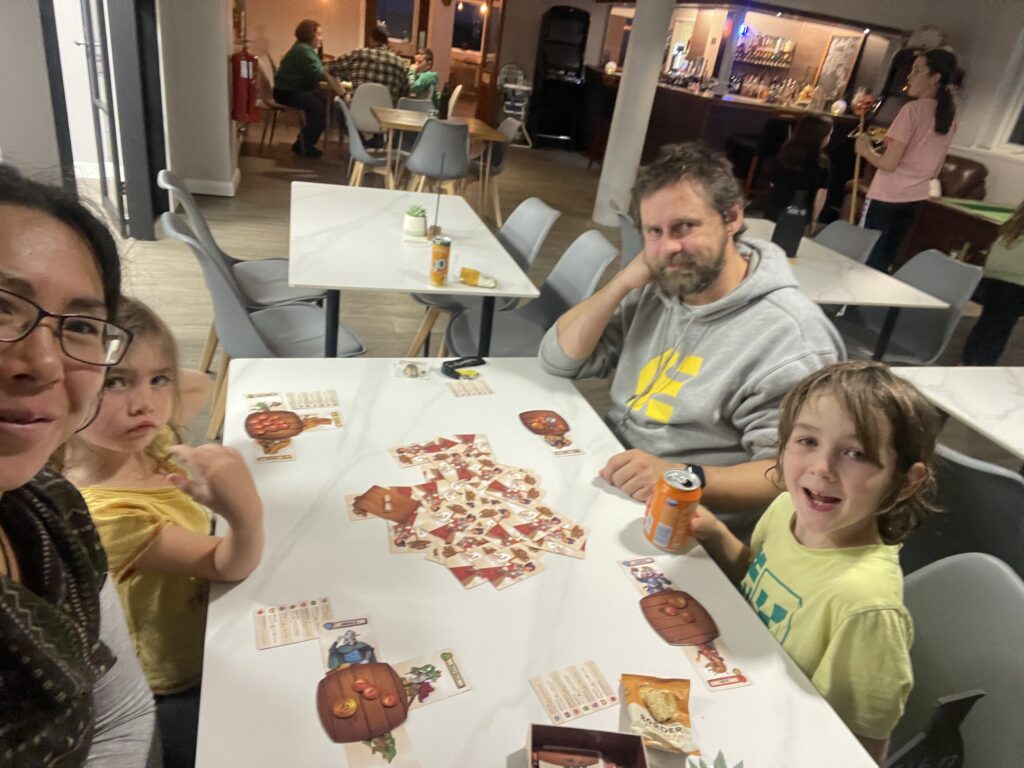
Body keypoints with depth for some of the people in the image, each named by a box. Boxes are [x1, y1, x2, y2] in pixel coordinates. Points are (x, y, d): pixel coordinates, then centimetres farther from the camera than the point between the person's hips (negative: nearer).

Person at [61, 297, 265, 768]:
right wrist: (245, 513, -52)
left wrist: (151, 375, -15)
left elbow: (200, 387, 6)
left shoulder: (145, 441, -11)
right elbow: (229, 566, -29)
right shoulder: (105, 513, -31)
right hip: (180, 698, -7)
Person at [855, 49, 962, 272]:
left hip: (887, 197, -7)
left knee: (865, 261, 2)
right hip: (916, 198, 7)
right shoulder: (950, 117, 8)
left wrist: (866, 150, 1)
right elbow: (934, 172, 14)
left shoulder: (913, 109, -13)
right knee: (883, 264, 15)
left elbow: (888, 163, -18)